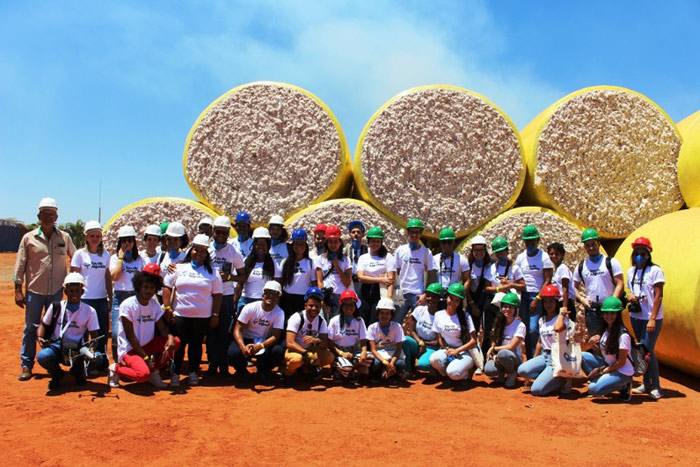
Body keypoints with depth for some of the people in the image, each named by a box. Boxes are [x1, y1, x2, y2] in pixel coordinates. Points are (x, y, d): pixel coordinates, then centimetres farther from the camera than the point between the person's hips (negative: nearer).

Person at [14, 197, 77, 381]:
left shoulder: (65, 237, 3)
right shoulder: (29, 238, 0)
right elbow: (20, 265, 1)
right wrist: (18, 290, -3)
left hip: (57, 291, 1)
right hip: (34, 291, -1)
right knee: (30, 328, 4)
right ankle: (26, 365, 14)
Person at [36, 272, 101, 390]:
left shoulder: (89, 311, 0)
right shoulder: (56, 307, 3)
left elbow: (94, 336, 0)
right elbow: (43, 325, 13)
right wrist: (40, 337, -9)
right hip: (56, 346, 1)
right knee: (42, 356, -35)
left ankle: (77, 371, 8)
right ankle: (57, 374, 5)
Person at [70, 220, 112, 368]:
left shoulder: (105, 254, 8)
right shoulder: (80, 254, -2)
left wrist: (110, 297, 10)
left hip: (101, 299, 3)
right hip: (84, 299, -3)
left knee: (103, 333, 7)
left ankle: (102, 363, 20)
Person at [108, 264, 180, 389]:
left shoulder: (154, 305, 4)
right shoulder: (127, 305, -15)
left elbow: (162, 328, 2)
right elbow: (130, 336, -16)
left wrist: (170, 337, -23)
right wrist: (146, 358, -18)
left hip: (146, 346, 7)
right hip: (129, 349, -7)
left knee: (175, 341, -12)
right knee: (143, 374, -32)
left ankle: (154, 372, 0)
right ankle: (116, 369, -1)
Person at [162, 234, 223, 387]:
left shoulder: (212, 272, 5)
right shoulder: (179, 268, 5)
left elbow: (217, 295, 5)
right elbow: (167, 287, 6)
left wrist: (215, 315, 0)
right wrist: (167, 308, -2)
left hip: (203, 317, 0)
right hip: (180, 315, 0)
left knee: (196, 345, 8)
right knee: (179, 344, 1)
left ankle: (194, 373, 20)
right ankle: (175, 374, 11)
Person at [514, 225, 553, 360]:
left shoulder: (543, 257, -2)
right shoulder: (520, 257, 10)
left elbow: (547, 281, -7)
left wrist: (537, 299, -13)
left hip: (538, 296, -4)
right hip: (523, 296, 4)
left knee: (533, 329, -14)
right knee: (527, 330, 5)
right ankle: (529, 360, 13)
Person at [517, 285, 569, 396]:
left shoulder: (562, 318, -8)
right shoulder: (542, 320, 14)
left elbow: (558, 328, -34)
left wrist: (561, 313, -18)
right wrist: (533, 361, 18)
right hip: (544, 356, 7)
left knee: (536, 390, -20)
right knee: (522, 370, -23)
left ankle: (561, 379, 5)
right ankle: (550, 377, -1)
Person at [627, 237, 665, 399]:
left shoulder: (655, 270, -9)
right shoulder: (631, 271, 11)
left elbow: (658, 296, -13)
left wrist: (652, 319, -19)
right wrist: (630, 296, -3)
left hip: (651, 318, -6)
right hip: (635, 317, 6)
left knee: (647, 351, -9)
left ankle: (656, 387, 6)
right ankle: (646, 384, 23)